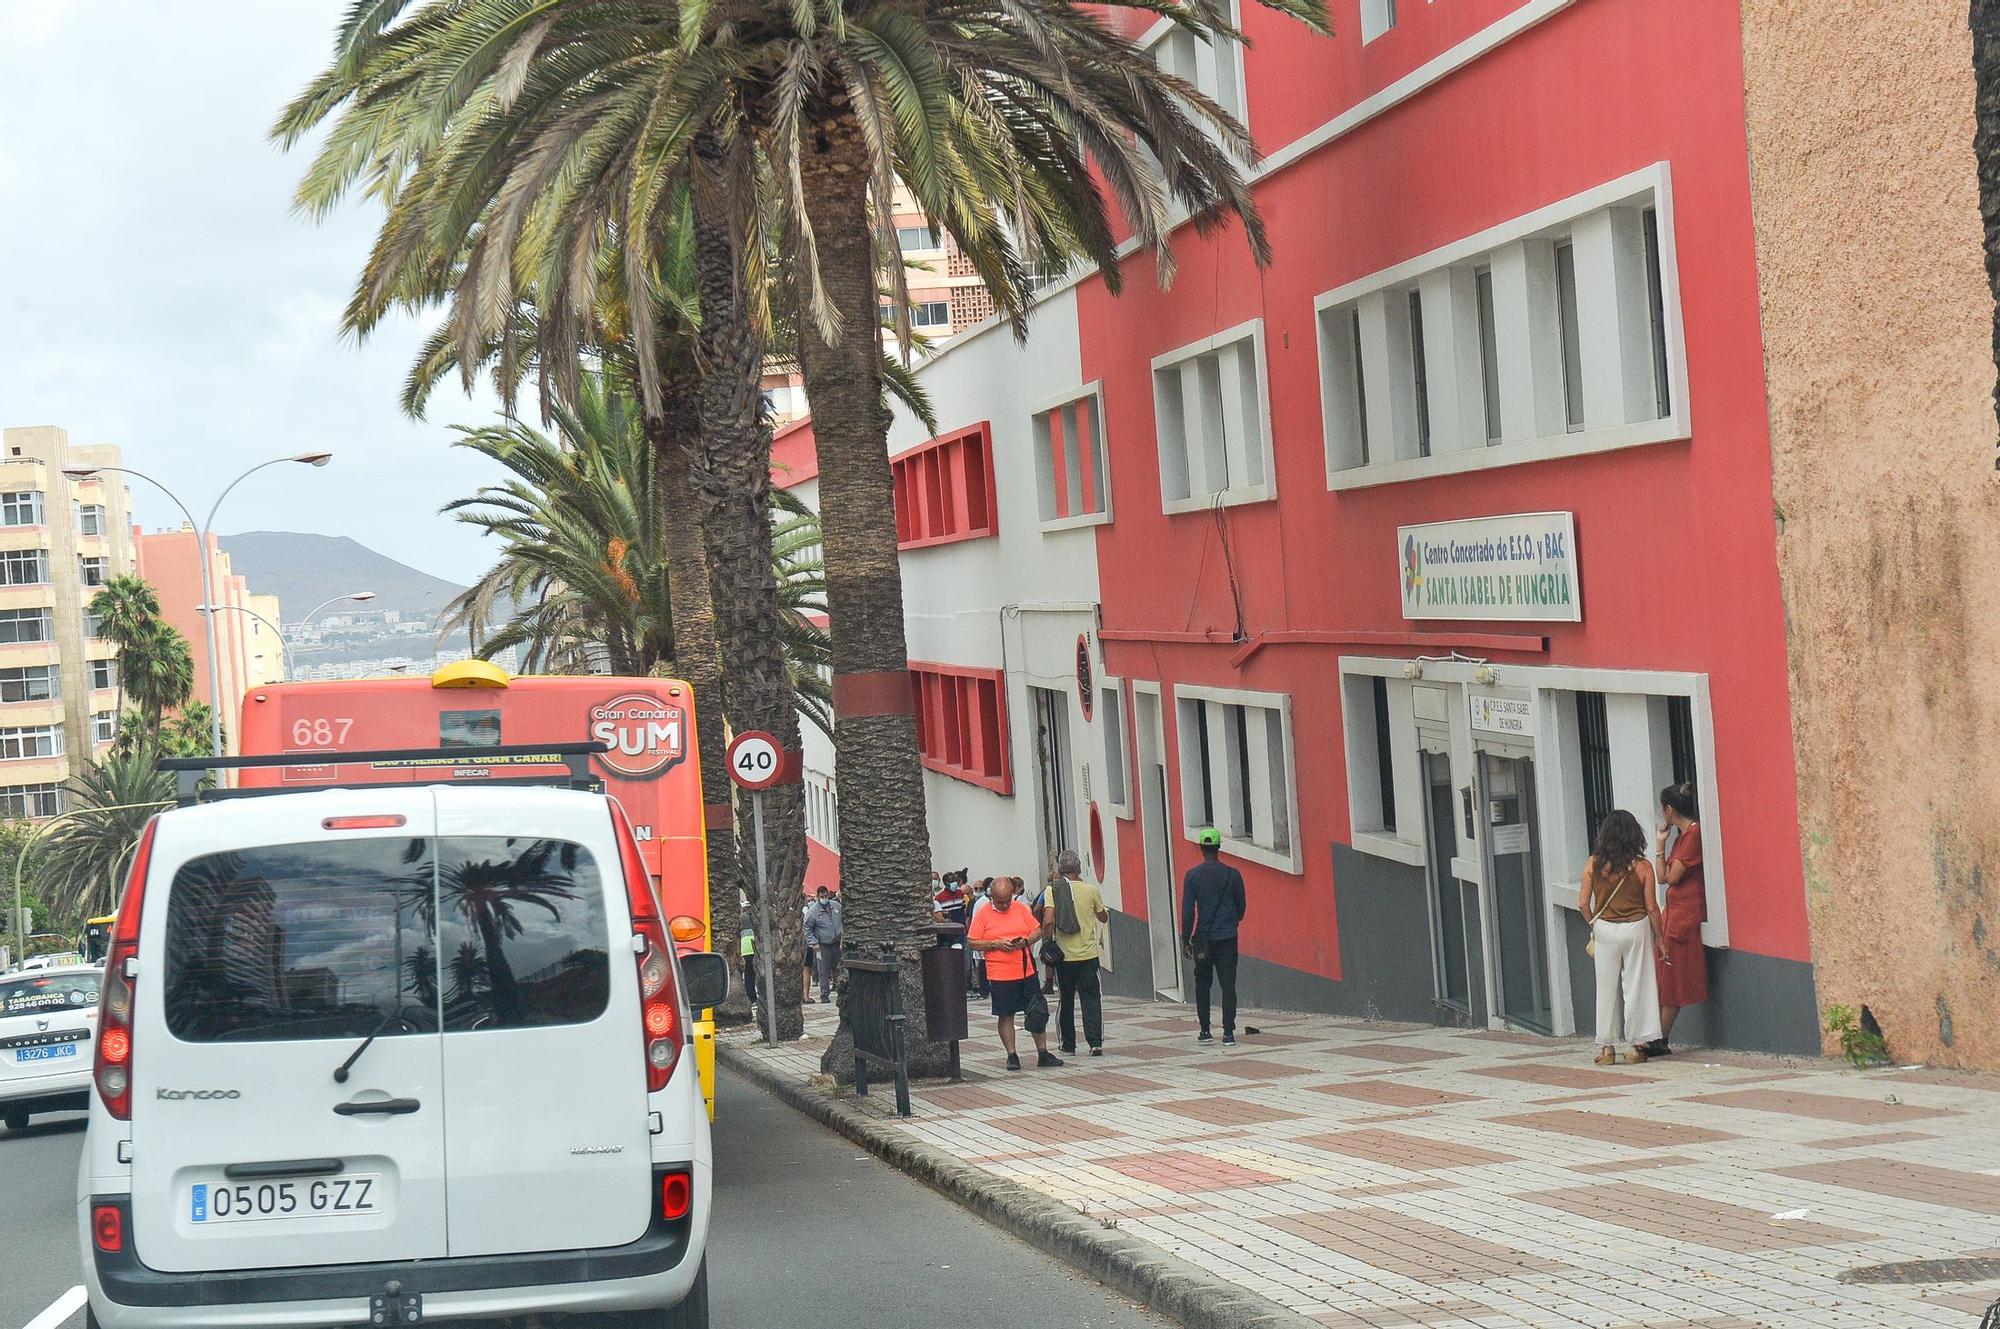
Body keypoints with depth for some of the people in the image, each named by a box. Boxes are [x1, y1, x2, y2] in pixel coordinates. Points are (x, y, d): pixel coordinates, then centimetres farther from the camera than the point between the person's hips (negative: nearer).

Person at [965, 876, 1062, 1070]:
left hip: (1026, 972, 3)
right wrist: (995, 944, -15)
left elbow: (1038, 931, 10)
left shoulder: (1021, 909, 6)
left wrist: (1025, 941, -10)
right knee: (1006, 1016, 3)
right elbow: (972, 943, -3)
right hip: (1000, 975, -3)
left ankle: (1043, 1053, 15)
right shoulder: (983, 915, -2)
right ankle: (1012, 1055, 13)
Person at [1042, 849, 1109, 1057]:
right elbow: (1103, 917, 12)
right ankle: (1095, 1043, -3)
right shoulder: (1091, 890, -3)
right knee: (1091, 998, 6)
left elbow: (1049, 921, -18)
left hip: (1064, 954, 0)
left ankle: (1068, 1045, 15)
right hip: (1088, 954, 0)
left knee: (1066, 1001, 11)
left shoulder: (1053, 890, -7)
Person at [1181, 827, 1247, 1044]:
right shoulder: (1232, 875, 0)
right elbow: (1241, 906, 9)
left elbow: (1188, 910, -5)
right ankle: (1228, 1031, -7)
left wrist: (1185, 939, 1)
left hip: (1203, 939, 0)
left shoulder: (1192, 876, -3)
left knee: (1202, 984, 12)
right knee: (1228, 984, -1)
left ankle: (1205, 1031, 12)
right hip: (1227, 937, 0)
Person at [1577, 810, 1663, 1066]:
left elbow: (1583, 903, -4)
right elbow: (1651, 907, -5)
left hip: (1605, 929, 1)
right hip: (1636, 929, -1)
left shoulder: (1593, 864, -5)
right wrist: (1658, 938, 6)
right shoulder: (1642, 866, -7)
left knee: (1607, 988, 9)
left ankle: (1607, 1047, 11)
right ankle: (1638, 1044, 7)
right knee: (1637, 985, 6)